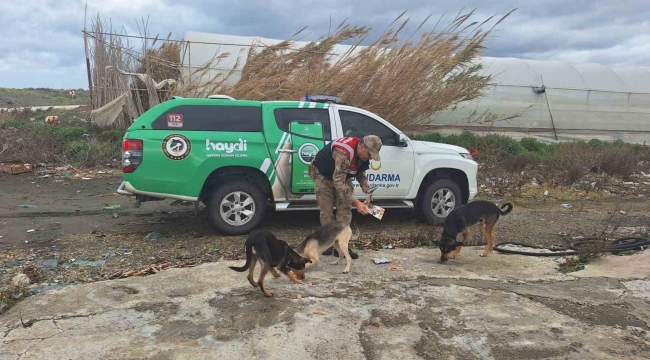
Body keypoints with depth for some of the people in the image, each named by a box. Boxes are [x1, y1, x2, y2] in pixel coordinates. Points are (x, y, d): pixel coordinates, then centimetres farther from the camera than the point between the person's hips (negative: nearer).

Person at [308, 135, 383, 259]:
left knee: (345, 209, -4)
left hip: (342, 175, 6)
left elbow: (360, 170, 5)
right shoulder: (343, 152, -41)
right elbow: (338, 182, -44)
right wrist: (356, 202, -49)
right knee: (326, 210, -6)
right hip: (323, 174, -6)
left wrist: (364, 183, -16)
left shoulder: (362, 152, -16)